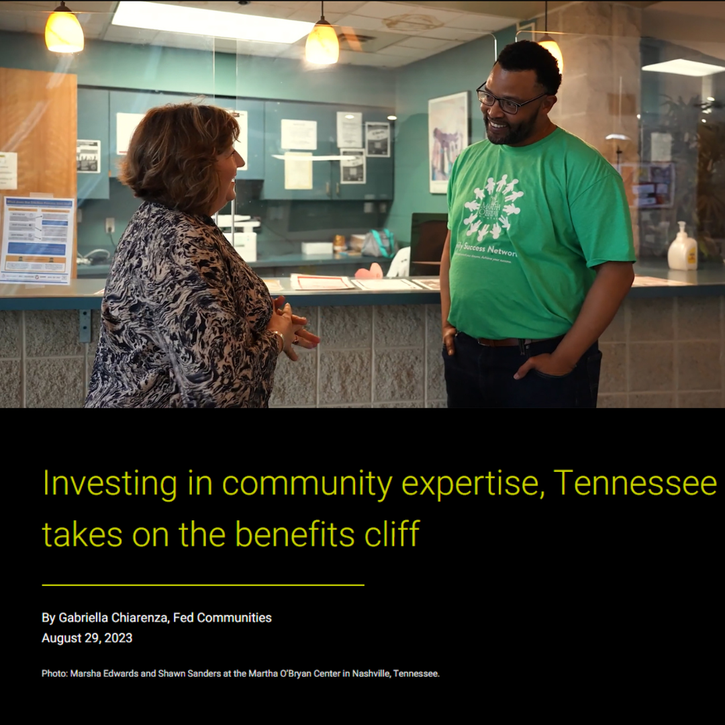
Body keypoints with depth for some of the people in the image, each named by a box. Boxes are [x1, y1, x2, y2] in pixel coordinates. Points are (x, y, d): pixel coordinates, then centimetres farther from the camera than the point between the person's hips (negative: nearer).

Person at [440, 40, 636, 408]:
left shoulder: (582, 168, -12)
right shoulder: (468, 160, 7)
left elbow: (616, 270, -15)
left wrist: (564, 358, -16)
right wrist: (447, 323, 8)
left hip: (538, 363, -5)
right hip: (464, 355, 5)